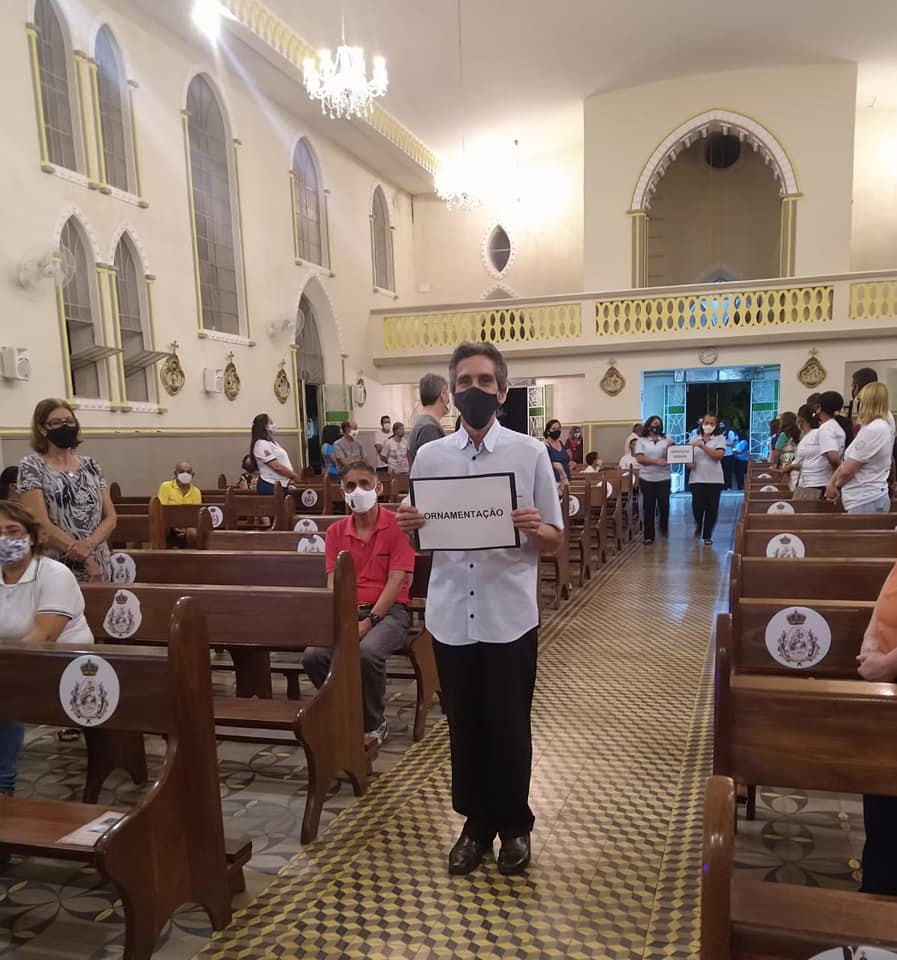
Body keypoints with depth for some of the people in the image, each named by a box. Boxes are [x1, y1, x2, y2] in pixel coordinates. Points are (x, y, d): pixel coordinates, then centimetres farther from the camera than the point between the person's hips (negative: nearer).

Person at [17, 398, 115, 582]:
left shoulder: (90, 465, 8)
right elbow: (42, 525, -13)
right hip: (55, 571, -4)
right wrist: (86, 559, -16)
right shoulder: (32, 466, -5)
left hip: (98, 568, 4)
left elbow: (110, 517, 4)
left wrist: (89, 544, -16)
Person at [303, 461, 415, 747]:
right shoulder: (335, 531, 10)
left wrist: (369, 621, -18)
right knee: (313, 656, -24)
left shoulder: (397, 525, -4)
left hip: (388, 610, -4)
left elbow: (396, 581, -10)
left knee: (368, 653, -35)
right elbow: (333, 583, 4)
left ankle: (374, 724, -6)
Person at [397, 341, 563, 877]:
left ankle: (515, 825, 34)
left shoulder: (531, 454, -4)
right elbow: (421, 536, 10)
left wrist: (535, 530, -23)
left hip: (510, 616, -2)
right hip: (451, 615, 3)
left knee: (509, 727, 11)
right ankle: (477, 823, 36)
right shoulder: (429, 457, 3)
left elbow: (556, 542, -1)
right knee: (465, 726, 16)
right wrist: (409, 526, -12)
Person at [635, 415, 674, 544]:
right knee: (648, 507, 2)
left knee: (664, 505, -3)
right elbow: (639, 458, -7)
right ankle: (649, 536, 9)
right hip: (647, 479, -1)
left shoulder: (667, 439, 8)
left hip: (664, 478, 1)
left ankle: (664, 527, 27)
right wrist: (656, 462, -18)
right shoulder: (641, 441, 3)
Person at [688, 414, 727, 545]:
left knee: (711, 508, 1)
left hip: (714, 479, -1)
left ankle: (707, 535, 15)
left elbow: (719, 455, -12)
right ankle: (698, 526, 23)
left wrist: (702, 446, -16)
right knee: (697, 506, -8)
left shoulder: (720, 438, 2)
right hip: (697, 478, 1)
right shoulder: (694, 439, 10)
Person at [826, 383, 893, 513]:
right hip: (867, 498, 10)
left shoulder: (873, 430, -18)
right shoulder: (876, 427, 17)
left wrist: (835, 484, 2)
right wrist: (831, 483, 5)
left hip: (866, 501, -10)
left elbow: (847, 470, -17)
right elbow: (847, 461, 15)